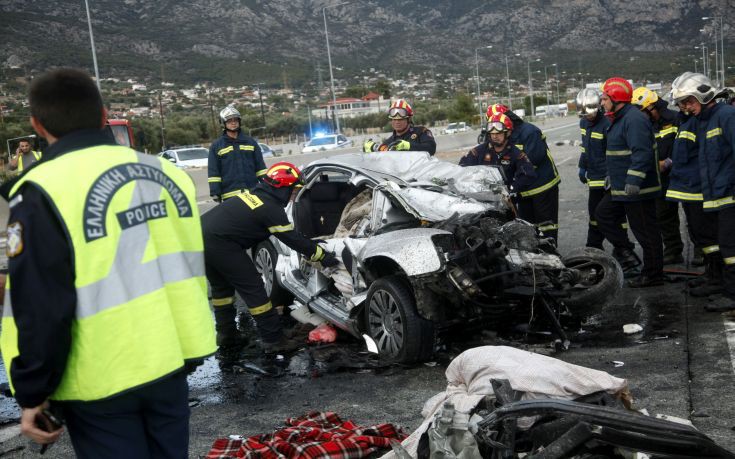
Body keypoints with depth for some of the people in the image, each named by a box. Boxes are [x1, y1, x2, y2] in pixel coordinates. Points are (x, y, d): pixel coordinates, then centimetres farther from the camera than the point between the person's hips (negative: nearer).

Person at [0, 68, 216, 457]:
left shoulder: (42, 192, -15)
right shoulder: (165, 172, 3)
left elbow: (40, 310, -16)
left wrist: (32, 392, -5)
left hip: (101, 386, -5)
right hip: (169, 367, 5)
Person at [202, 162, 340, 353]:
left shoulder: (254, 194, 18)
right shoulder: (271, 209, -9)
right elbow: (293, 239, -5)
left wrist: (312, 244, 28)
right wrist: (322, 256, 5)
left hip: (201, 233, 9)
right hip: (220, 243, -9)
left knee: (221, 287, 22)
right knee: (252, 287, -2)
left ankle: (226, 336, 28)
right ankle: (273, 340, 2)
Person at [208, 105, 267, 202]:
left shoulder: (251, 142, 13)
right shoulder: (216, 146, 7)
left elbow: (260, 166, 13)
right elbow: (213, 172, 3)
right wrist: (215, 192, -5)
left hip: (253, 192, 3)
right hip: (230, 196, -3)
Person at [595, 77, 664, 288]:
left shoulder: (634, 119, -19)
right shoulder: (619, 119, 15)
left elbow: (642, 153, -28)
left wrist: (634, 180, -32)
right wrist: (611, 175, 31)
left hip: (638, 189, -11)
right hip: (621, 188, 11)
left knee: (645, 231, -2)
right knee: (603, 214, 19)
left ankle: (653, 274, 8)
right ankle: (624, 252, 25)